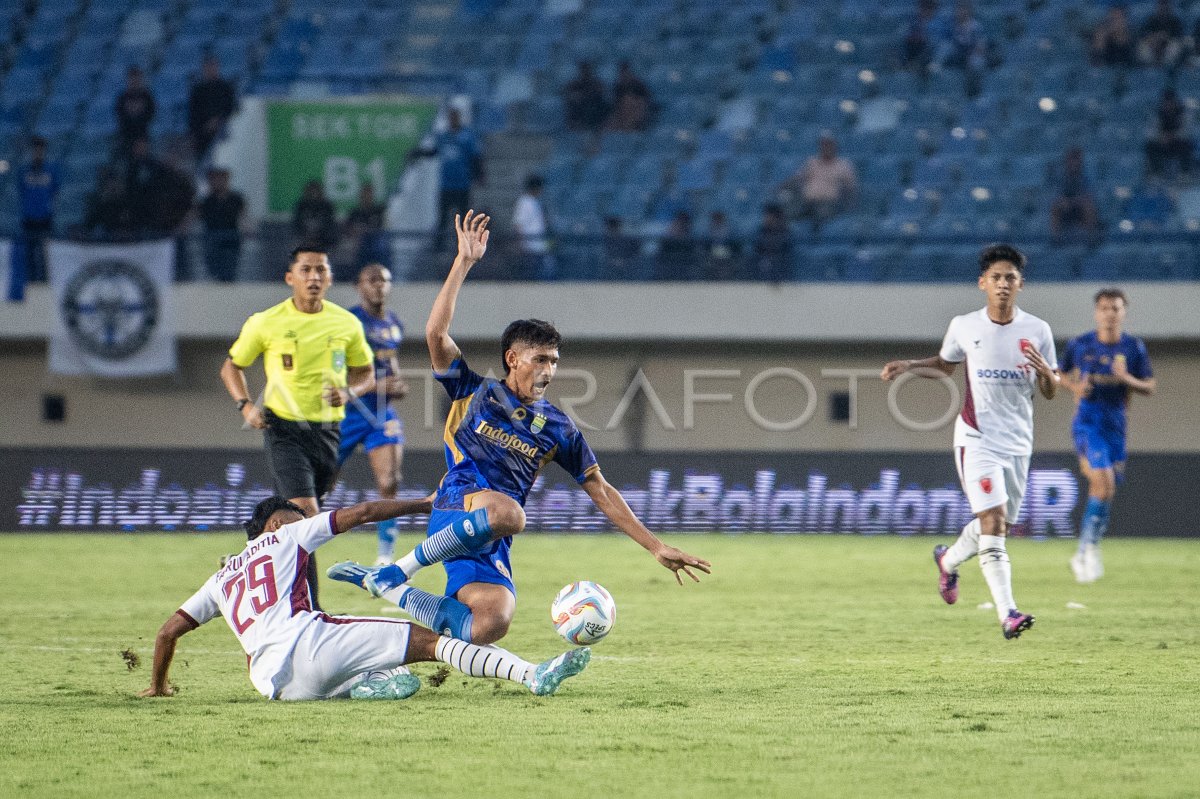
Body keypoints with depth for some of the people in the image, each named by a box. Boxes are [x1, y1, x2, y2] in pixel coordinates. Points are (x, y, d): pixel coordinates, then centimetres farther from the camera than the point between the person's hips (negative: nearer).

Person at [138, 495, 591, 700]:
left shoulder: (222, 578, 32)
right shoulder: (286, 537, 20)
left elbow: (168, 630, 27)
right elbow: (363, 513, 19)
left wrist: (158, 686, 41)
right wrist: (426, 505, 28)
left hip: (272, 680, 5)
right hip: (304, 642, -5)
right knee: (428, 641, -9)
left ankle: (365, 686, -10)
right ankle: (532, 675, -23)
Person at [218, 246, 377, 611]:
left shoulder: (347, 324, 3)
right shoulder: (266, 323, -4)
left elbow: (366, 372, 15)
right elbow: (231, 366, 9)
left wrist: (348, 392, -7)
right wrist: (246, 405, -7)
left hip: (328, 431, 4)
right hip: (284, 431, -4)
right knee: (306, 514, -19)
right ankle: (310, 612, -20)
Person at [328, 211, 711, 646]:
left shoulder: (557, 427, 18)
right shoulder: (475, 393, 9)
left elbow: (601, 491, 19)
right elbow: (436, 333, -6)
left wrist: (656, 547, 12)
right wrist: (464, 262, -9)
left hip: (492, 543, 5)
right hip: (457, 508, -5)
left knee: (490, 625, -20)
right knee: (506, 511, -40)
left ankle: (384, 587, 3)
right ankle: (397, 571, -21)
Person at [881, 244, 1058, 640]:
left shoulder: (1037, 330, 1)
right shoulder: (963, 326, 0)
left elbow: (1051, 392, 6)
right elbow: (945, 364, 20)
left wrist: (1046, 373, -16)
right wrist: (908, 366, 3)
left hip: (1018, 443, 3)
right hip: (977, 439, -3)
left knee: (998, 526, 13)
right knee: (994, 522, -18)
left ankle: (948, 559, 45)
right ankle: (1008, 614, -23)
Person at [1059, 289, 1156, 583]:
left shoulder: (1134, 348, 3)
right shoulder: (1079, 345, 0)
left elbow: (1150, 387, 6)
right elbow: (1061, 374, 15)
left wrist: (1128, 379, -14)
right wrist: (1075, 386, -7)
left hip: (1116, 425, 3)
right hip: (1087, 423, -3)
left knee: (1103, 487, 9)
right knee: (1104, 481, -20)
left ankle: (1085, 553, 24)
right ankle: (1089, 548, -9)